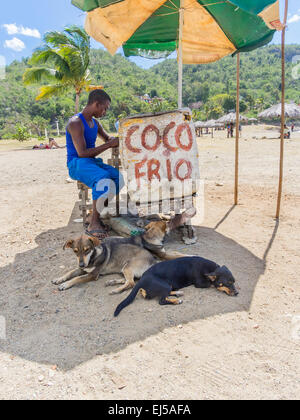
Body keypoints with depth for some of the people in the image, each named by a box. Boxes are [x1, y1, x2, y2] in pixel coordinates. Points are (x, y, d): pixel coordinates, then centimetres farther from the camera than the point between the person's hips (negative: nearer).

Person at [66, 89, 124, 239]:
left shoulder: (95, 122, 16)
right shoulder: (75, 123, -12)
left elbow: (107, 138, 33)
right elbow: (82, 153, -19)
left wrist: (116, 141, 9)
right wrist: (109, 145, -16)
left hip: (93, 162, 8)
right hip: (76, 164, -8)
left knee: (120, 177, -18)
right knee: (104, 179, -36)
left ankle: (97, 216, -12)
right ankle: (93, 225, -29)